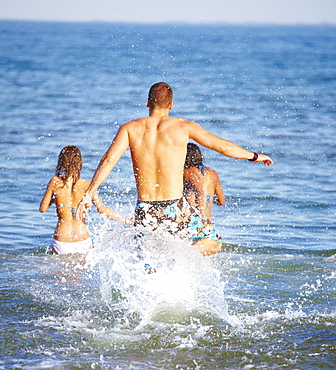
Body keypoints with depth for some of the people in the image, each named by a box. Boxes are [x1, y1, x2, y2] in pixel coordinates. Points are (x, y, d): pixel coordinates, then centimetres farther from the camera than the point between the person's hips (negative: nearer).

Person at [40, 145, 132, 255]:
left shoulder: (55, 182, 0)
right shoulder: (86, 185, -1)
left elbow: (43, 208, 7)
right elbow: (102, 209, -10)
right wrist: (126, 220, -4)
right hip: (83, 242, 0)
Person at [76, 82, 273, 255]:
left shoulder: (130, 128, 3)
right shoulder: (183, 127, 1)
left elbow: (109, 160, -9)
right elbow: (222, 146, 9)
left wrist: (89, 194, -10)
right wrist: (254, 156, 24)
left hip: (145, 212, 2)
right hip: (175, 209, -2)